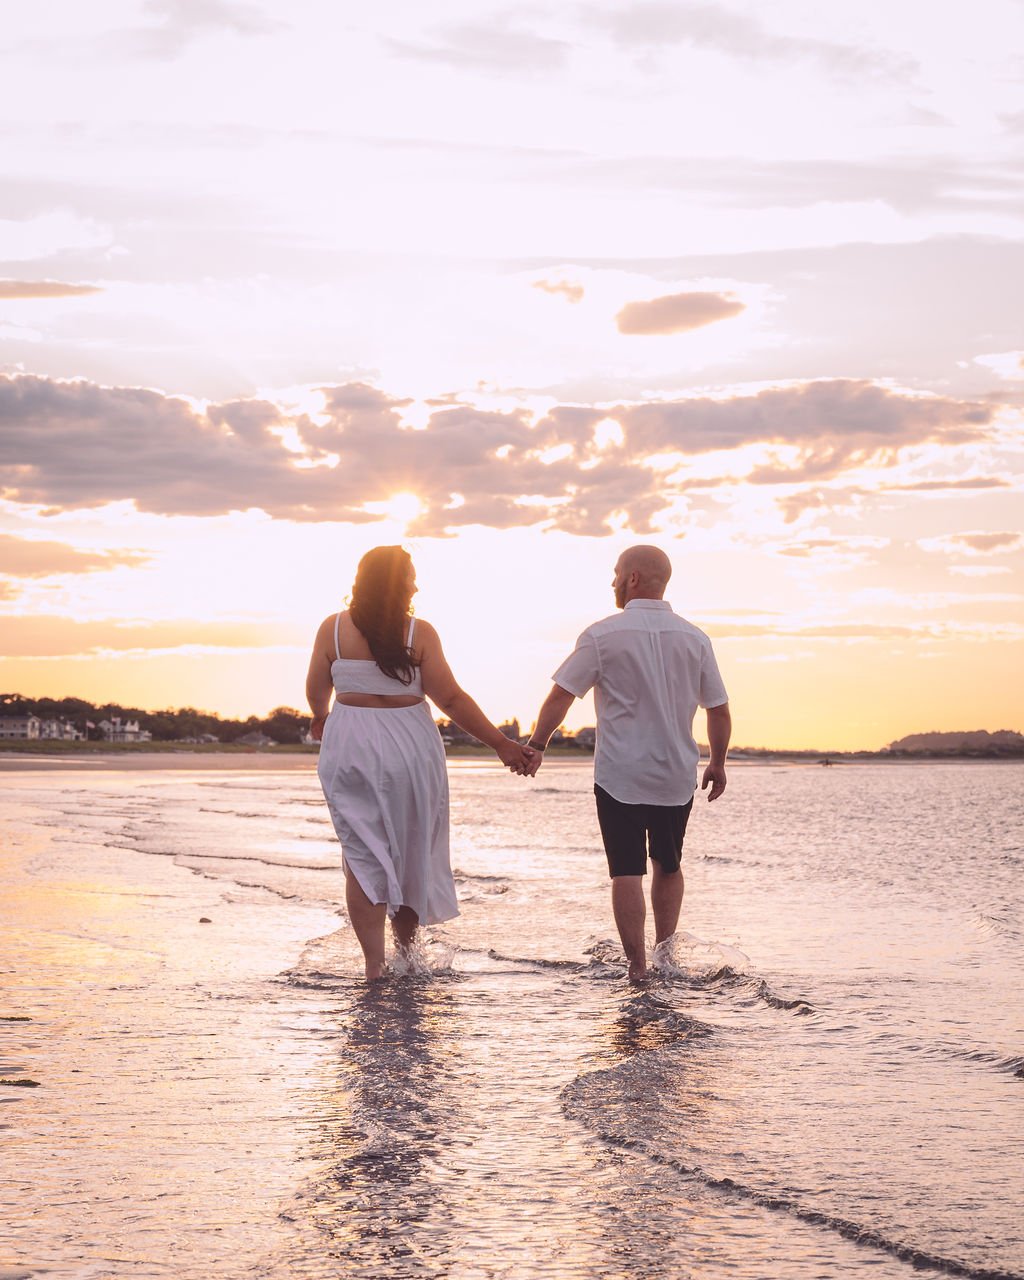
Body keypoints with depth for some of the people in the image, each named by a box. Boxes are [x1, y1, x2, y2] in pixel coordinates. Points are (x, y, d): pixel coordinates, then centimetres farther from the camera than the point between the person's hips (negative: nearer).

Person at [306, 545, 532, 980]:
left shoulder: (333, 629, -4)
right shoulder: (419, 633, -9)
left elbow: (316, 692, 6)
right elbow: (451, 699, -10)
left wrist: (321, 718, 29)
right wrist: (501, 743, -3)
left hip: (349, 748, 1)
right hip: (409, 747, -1)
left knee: (363, 854, 5)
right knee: (412, 850, 15)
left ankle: (374, 961, -3)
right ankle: (406, 950, 26)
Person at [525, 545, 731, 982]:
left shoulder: (603, 635, -8)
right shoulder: (694, 639, 2)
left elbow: (560, 697, -8)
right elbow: (719, 711, 6)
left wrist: (536, 745, 5)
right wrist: (717, 764, 18)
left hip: (619, 775, -4)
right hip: (677, 774, 4)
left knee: (627, 871, 0)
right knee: (668, 866, 21)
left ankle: (637, 966, -4)